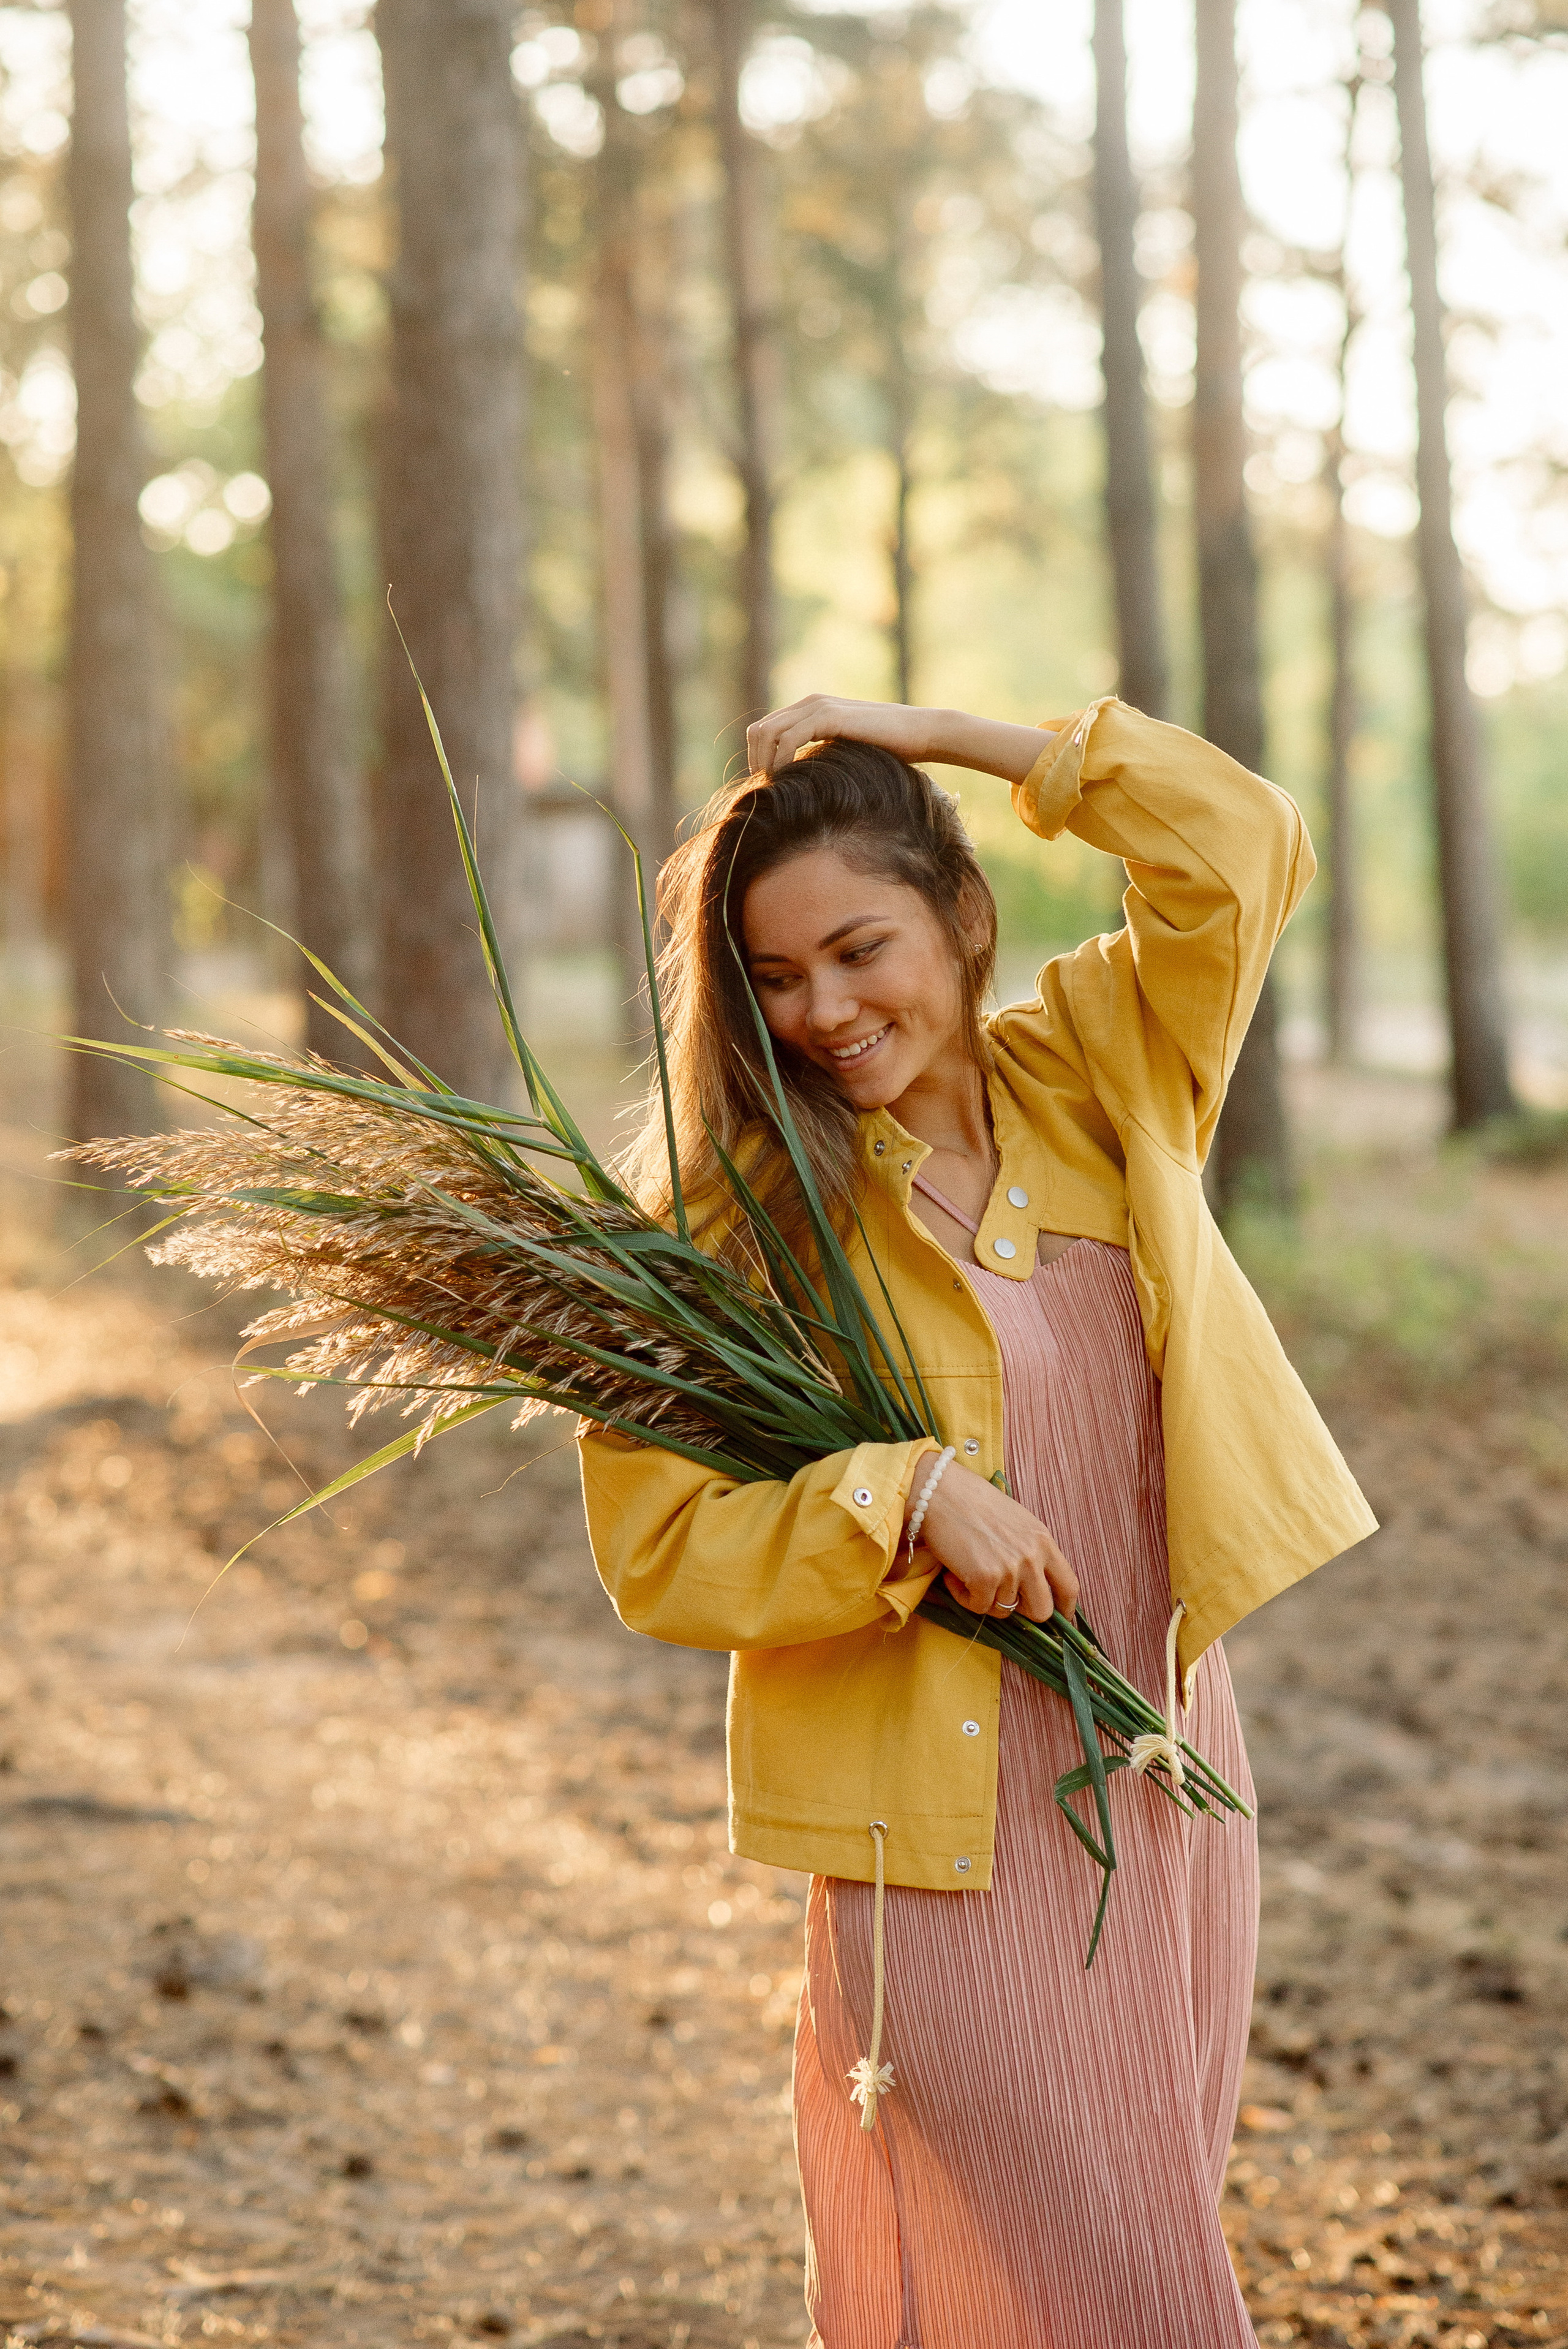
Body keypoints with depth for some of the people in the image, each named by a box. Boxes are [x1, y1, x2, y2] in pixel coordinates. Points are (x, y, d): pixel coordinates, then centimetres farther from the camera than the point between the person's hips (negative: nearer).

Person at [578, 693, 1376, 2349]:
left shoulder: (1092, 1071, 5)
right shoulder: (734, 1208, -7)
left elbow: (1247, 848, -3)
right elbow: (656, 1554, -9)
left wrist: (929, 734, -5)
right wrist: (910, 1494, -23)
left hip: (1165, 1781, 5)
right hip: (948, 1840, -5)